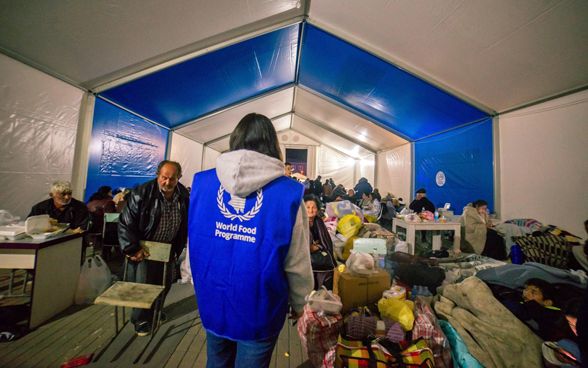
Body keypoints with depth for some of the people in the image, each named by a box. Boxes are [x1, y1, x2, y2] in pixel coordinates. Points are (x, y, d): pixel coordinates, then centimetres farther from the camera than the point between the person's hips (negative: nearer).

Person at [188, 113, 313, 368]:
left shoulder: (202, 182, -11)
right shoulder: (288, 194, -21)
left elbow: (193, 248, -1)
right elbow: (297, 265, -15)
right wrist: (299, 306, 5)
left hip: (211, 304, 4)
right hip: (259, 312, -3)